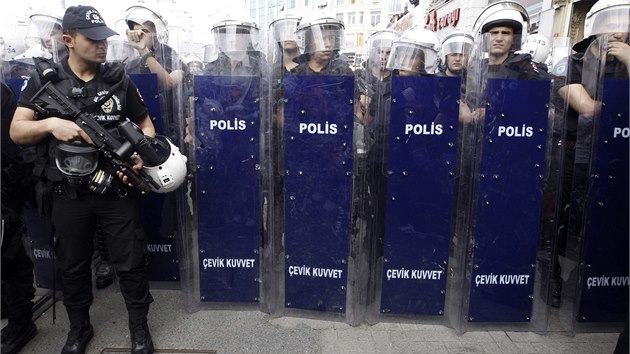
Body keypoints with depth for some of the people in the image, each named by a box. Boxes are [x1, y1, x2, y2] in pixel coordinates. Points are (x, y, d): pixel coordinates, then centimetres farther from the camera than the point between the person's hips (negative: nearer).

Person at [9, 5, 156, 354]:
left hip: (116, 190, 0)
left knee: (131, 262, 6)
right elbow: (16, 132, -3)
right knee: (72, 265, 16)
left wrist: (142, 154, -11)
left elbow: (145, 123, 8)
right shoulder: (44, 80, 0)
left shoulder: (119, 80, 1)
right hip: (68, 194, 1)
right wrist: (50, 123, -23)